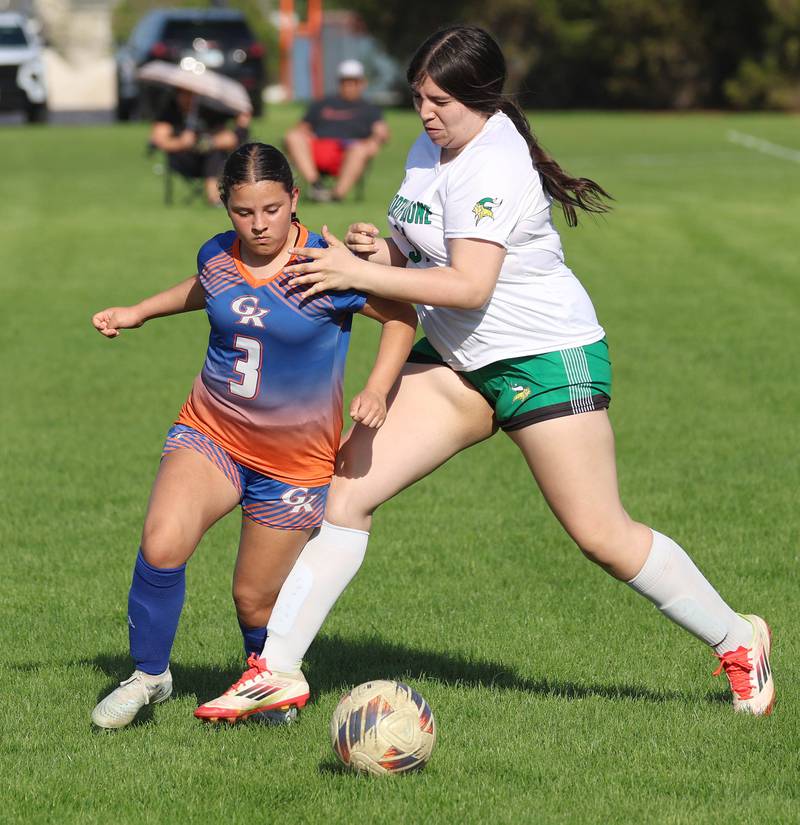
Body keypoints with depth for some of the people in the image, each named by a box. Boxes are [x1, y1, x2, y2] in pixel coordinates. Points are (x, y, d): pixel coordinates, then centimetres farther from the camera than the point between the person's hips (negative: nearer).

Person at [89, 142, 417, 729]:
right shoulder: (217, 257, -2)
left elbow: (402, 317, -5)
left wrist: (376, 390, -16)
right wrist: (139, 312, 25)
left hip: (295, 461, -2)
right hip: (210, 434, 3)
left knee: (255, 599, 5)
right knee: (162, 545, -24)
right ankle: (150, 675, -2)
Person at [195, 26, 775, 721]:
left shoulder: (494, 168, -22)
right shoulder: (432, 148, 6)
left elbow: (469, 285, -30)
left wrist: (361, 275, -30)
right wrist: (382, 248, -4)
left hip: (548, 359, -8)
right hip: (457, 360, 8)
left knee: (602, 536, -3)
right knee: (345, 491, -6)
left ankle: (738, 642, 18)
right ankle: (275, 670, -5)